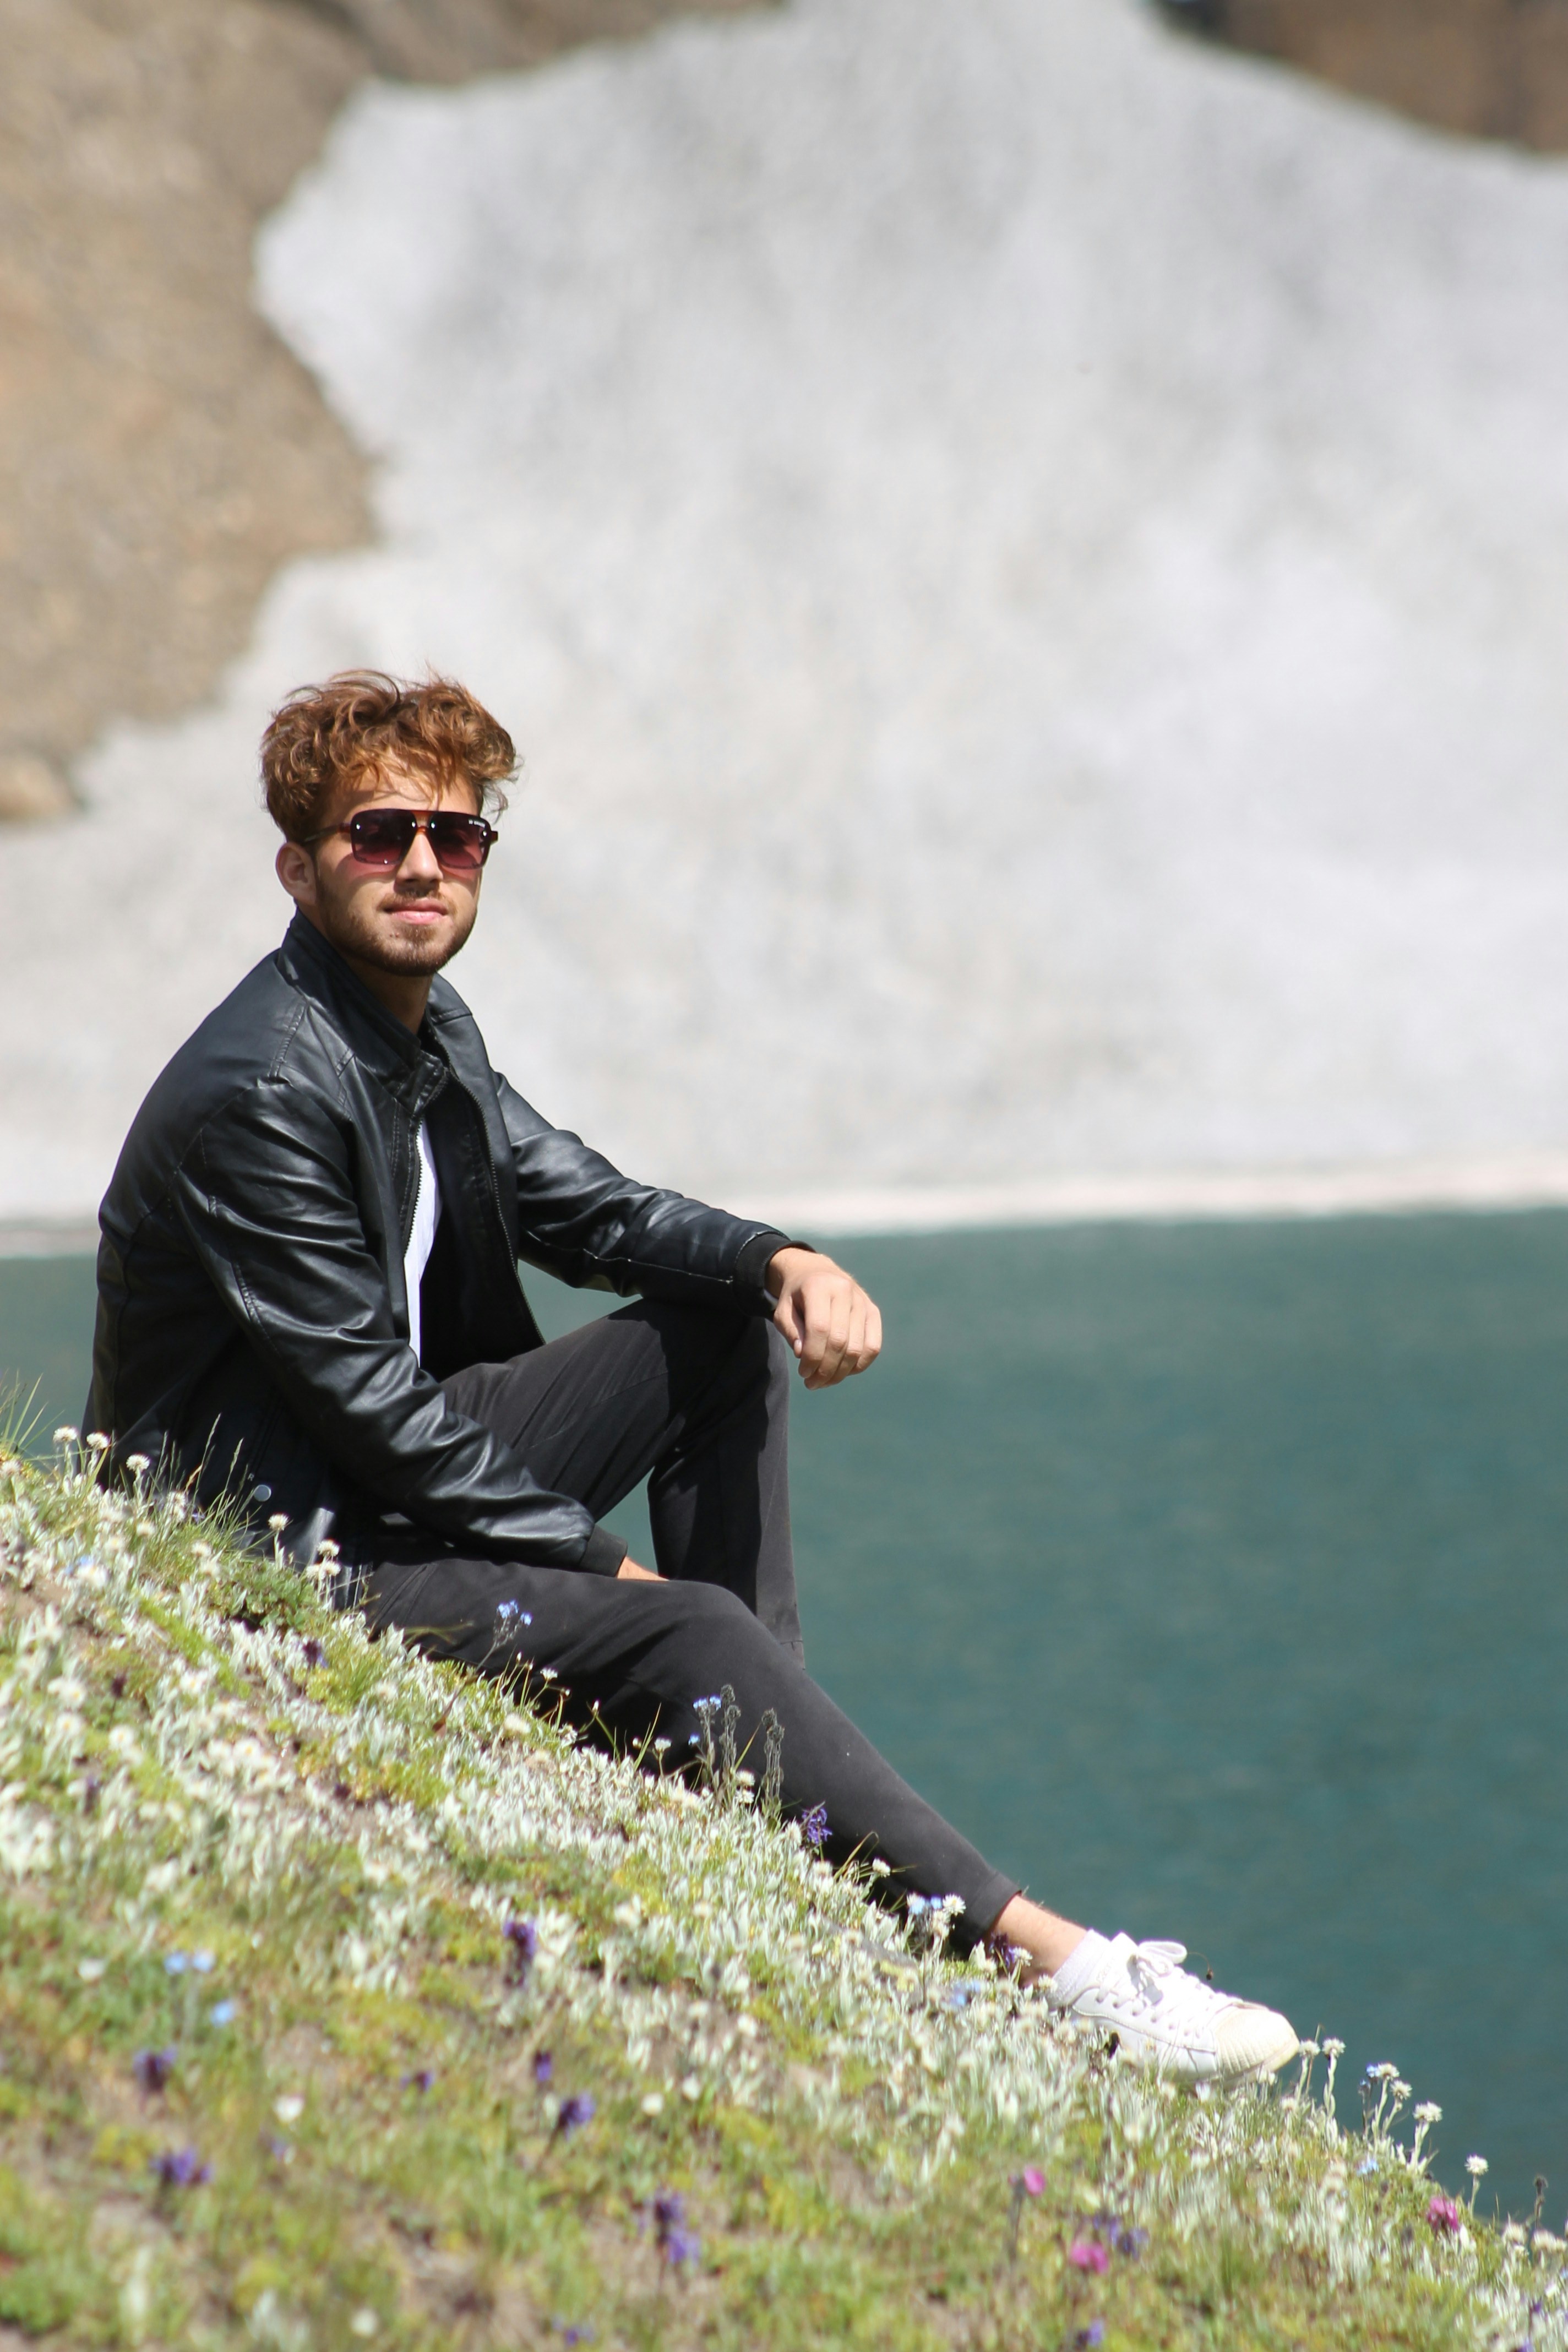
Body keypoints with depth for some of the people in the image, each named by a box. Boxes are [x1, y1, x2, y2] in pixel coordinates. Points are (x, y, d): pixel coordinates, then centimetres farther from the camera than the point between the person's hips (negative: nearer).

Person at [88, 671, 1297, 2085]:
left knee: (735, 1331, 9)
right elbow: (369, 1406, -23)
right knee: (682, 1630, -26)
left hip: (410, 1469, 10)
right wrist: (605, 1563, -16)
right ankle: (1045, 1958, -27)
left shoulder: (424, 1025, 7)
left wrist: (783, 1260, -7)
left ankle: (764, 1764, 3)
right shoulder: (261, 1093, -23)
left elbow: (579, 1206, 14)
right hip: (286, 1564, -10)